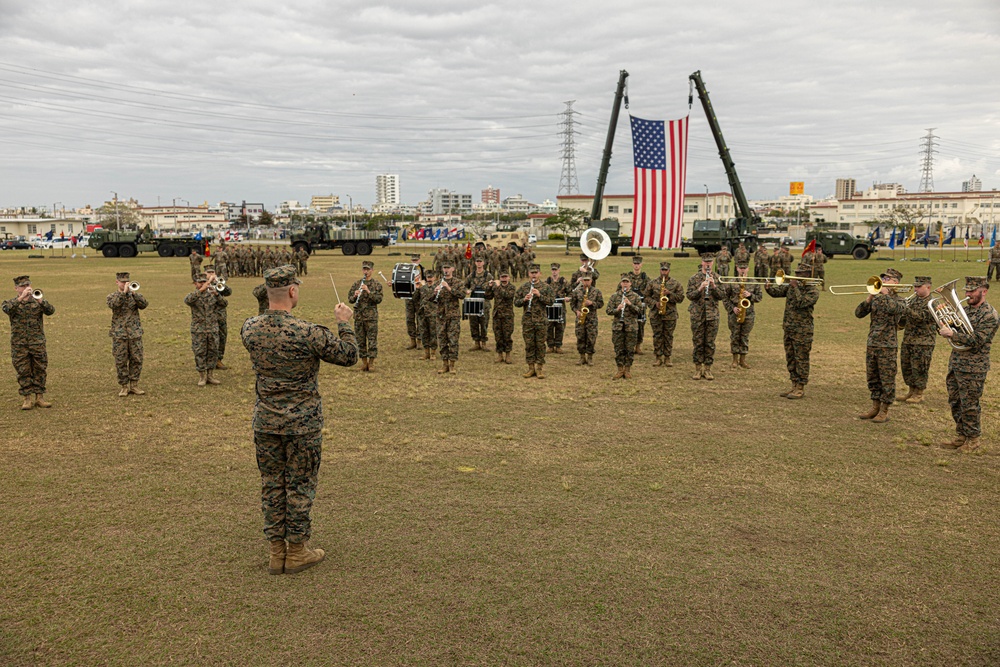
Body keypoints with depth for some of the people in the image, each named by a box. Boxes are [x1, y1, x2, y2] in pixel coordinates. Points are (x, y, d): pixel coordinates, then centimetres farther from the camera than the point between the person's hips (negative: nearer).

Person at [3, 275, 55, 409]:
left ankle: (39, 397, 12)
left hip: (38, 343, 1)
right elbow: (7, 309, -19)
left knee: (40, 370, 3)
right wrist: (21, 298, -28)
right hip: (19, 345, -1)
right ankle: (28, 398, 8)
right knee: (23, 372, 2)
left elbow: (51, 311, -11)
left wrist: (40, 300, -26)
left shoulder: (37, 301, 7)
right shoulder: (11, 303, 5)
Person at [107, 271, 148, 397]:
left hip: (135, 333, 2)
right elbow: (113, 304, -17)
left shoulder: (134, 295, 11)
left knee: (136, 360, 2)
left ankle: (134, 385, 12)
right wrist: (124, 292, -22)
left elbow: (144, 305, -8)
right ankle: (124, 386, 10)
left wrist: (134, 293, -18)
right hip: (119, 334, -2)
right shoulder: (112, 296, 6)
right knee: (121, 361, 1)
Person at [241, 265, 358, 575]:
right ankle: (297, 552, 20)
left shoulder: (250, 329, -6)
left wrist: (277, 313, 20)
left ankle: (276, 552, 24)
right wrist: (344, 323, 4)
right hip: (303, 423, -4)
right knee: (300, 486, 9)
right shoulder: (308, 333, -21)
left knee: (271, 484, 14)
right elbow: (349, 355, -9)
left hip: (265, 421, 5)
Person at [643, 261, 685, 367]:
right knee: (657, 336, 2)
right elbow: (647, 296, 7)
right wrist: (655, 303, -9)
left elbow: (681, 298, 1)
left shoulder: (675, 284, 4)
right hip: (655, 314, 0)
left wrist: (670, 293, -14)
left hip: (670, 315, 0)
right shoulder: (652, 283, 6)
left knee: (668, 336, 4)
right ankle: (658, 358, 10)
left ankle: (667, 358, 12)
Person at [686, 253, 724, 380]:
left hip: (712, 315, 1)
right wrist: (700, 289, -20)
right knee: (698, 343, 2)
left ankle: (708, 369, 12)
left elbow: (722, 296, 0)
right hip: (697, 315, -1)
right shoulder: (694, 278, 2)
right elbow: (689, 295, -5)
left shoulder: (718, 278, 6)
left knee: (710, 343, 4)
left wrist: (714, 286, -15)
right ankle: (698, 369, 10)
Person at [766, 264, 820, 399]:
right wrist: (768, 288, -14)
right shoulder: (790, 286, 11)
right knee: (790, 358, 12)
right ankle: (794, 386, 21)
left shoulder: (813, 290, -8)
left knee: (801, 359, -1)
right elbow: (777, 292, 6)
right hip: (788, 328, 7)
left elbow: (801, 303, -21)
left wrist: (795, 288, -20)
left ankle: (801, 388, 5)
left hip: (802, 331, -7)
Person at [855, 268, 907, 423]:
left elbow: (892, 308, -28)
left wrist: (885, 293, -16)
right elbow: (858, 313, 1)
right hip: (871, 345, 6)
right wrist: (869, 298, -11)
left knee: (887, 380, 0)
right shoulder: (876, 299, 11)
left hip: (887, 347, -5)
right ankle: (875, 408, 22)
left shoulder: (899, 301, -3)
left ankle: (884, 411, 8)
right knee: (873, 379, 12)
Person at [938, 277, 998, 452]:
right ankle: (961, 436, 27)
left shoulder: (990, 315, -12)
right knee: (955, 403, 14)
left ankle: (973, 439, 16)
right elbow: (948, 329, 14)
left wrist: (952, 334, -29)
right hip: (955, 364, 8)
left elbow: (977, 340, -21)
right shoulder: (965, 309, 12)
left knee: (969, 405, 2)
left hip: (973, 369, -8)